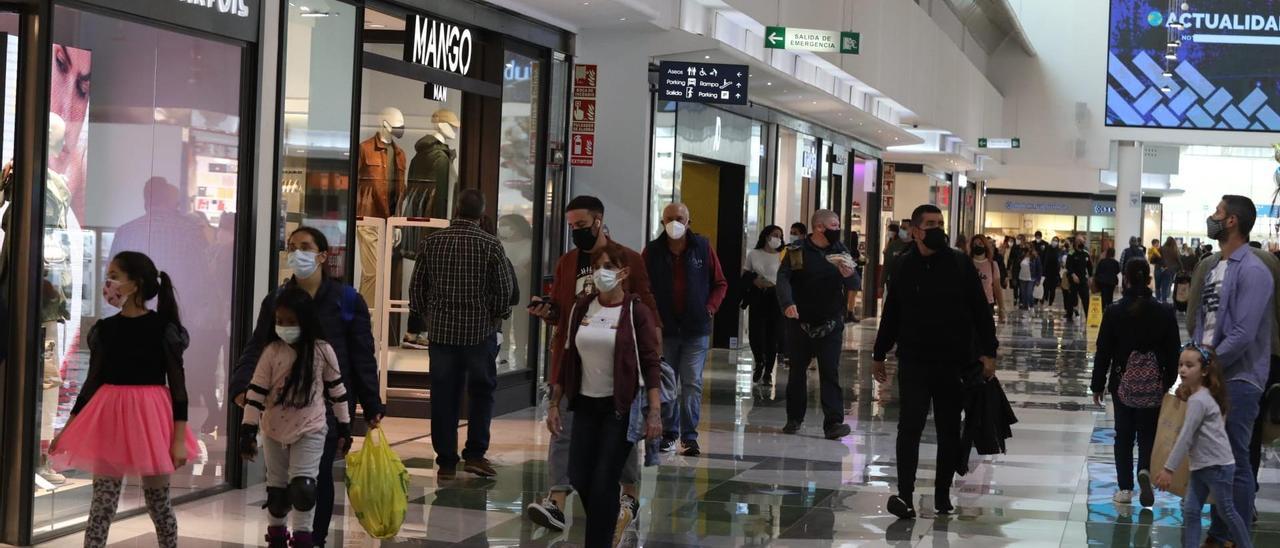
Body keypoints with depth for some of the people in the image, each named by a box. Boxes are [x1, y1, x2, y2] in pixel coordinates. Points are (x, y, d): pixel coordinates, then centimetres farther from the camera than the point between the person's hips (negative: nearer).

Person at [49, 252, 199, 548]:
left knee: (159, 504, 9)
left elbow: (178, 385, -6)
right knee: (102, 505, 2)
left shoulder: (163, 328, -7)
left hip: (151, 418, -3)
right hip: (110, 419, 3)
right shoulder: (105, 329, 4)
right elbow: (92, 382, 11)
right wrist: (68, 428, 9)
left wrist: (179, 438, -11)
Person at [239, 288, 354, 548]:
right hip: (274, 430, 2)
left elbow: (337, 390, 0)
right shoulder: (272, 352, -8)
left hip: (310, 429, -2)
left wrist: (344, 428, 3)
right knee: (276, 488, 14)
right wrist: (248, 430, -10)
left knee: (303, 486, -14)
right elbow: (256, 392, -7)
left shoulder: (322, 351, -9)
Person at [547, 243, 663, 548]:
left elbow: (651, 363, -9)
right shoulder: (581, 308, 4)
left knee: (603, 483, -6)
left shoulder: (636, 311, -8)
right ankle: (610, 521, 35)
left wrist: (655, 412, -16)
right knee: (579, 479, 6)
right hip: (585, 404, 5)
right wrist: (554, 404, 7)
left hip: (621, 407, -5)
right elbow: (568, 358, 9)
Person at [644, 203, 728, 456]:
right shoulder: (652, 251, 3)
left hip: (696, 329, -1)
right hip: (663, 329, 1)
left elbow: (720, 283, 8)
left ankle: (690, 436, 2)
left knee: (692, 383, -3)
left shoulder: (703, 247, 2)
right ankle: (669, 433, 17)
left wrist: (710, 308, -6)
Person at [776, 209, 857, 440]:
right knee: (797, 371, 10)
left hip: (830, 324, 1)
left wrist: (848, 275, -22)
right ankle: (794, 419, 22)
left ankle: (833, 423, -12)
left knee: (830, 373, -7)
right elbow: (783, 278, -12)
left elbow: (853, 286, 2)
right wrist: (787, 303, -31)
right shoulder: (796, 252, -2)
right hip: (800, 323, -1)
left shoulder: (840, 251, 6)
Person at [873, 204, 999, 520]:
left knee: (949, 430, 8)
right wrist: (879, 355, 15)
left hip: (954, 362, 0)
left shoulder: (960, 265, -3)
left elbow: (981, 311, -1)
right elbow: (891, 316, 11)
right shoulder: (904, 268, 1)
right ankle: (905, 495, -13)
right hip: (914, 361, 0)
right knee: (910, 426, -9)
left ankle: (943, 493, 19)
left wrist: (988, 352, -7)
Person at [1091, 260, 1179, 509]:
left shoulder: (1114, 313, -8)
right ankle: (1145, 470, -17)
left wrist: (1098, 385, 5)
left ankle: (1125, 488, 10)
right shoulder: (1165, 313, -5)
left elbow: (1103, 352, -4)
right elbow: (1173, 352, 0)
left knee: (1124, 435, 11)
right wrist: (1169, 381, 11)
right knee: (1148, 434, 10)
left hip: (1123, 384, 0)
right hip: (1154, 386, 0)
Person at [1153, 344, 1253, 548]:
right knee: (1190, 510, 3)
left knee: (1226, 512, 5)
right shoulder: (1201, 395, 9)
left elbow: (1186, 437, -22)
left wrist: (1169, 469, -21)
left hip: (1218, 465, -9)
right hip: (1200, 466, 9)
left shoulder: (1198, 400, -20)